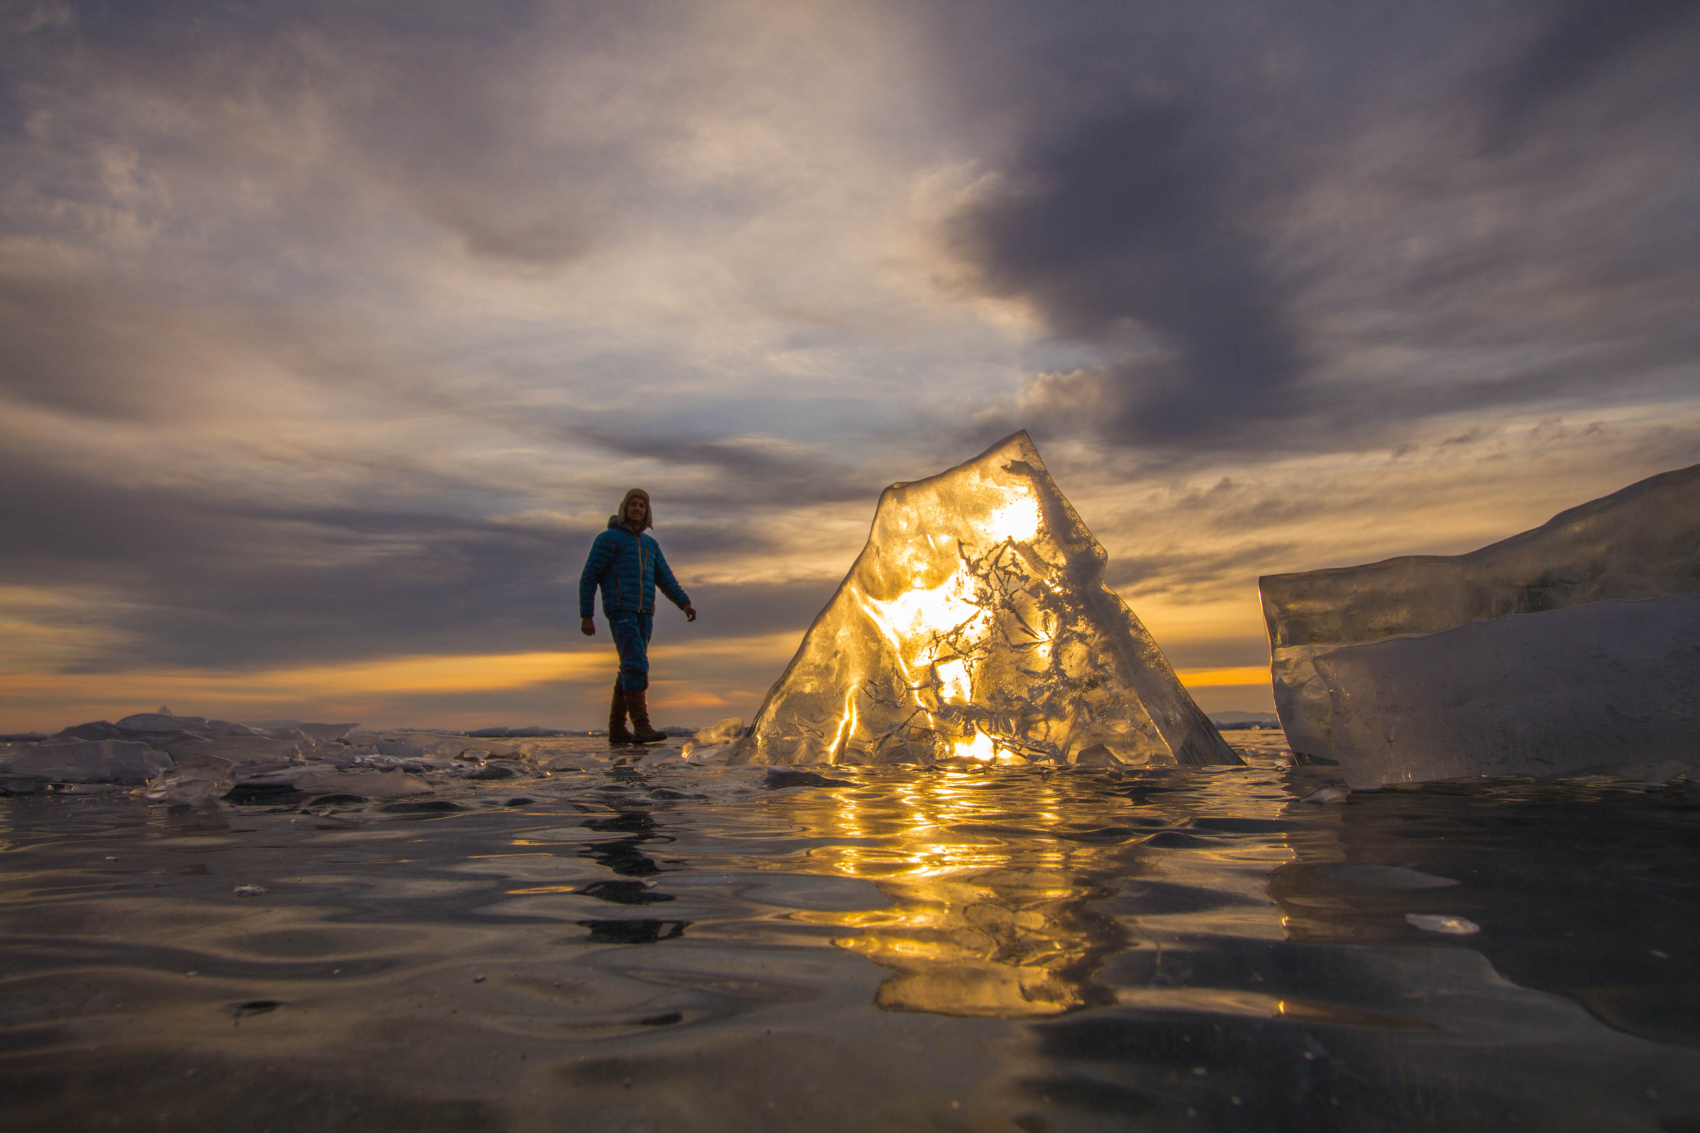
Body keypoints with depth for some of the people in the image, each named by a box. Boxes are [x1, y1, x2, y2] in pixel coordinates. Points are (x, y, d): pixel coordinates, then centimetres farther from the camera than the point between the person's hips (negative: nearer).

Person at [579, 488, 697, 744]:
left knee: (630, 670, 6)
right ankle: (641, 727, -22)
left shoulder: (650, 544, 21)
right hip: (620, 610, -7)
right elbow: (588, 578, -1)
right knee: (636, 664, -19)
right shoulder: (608, 538, 1)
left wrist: (685, 603, 0)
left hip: (644, 613, 7)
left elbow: (665, 579, 16)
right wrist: (585, 616, -6)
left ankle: (616, 729, 13)